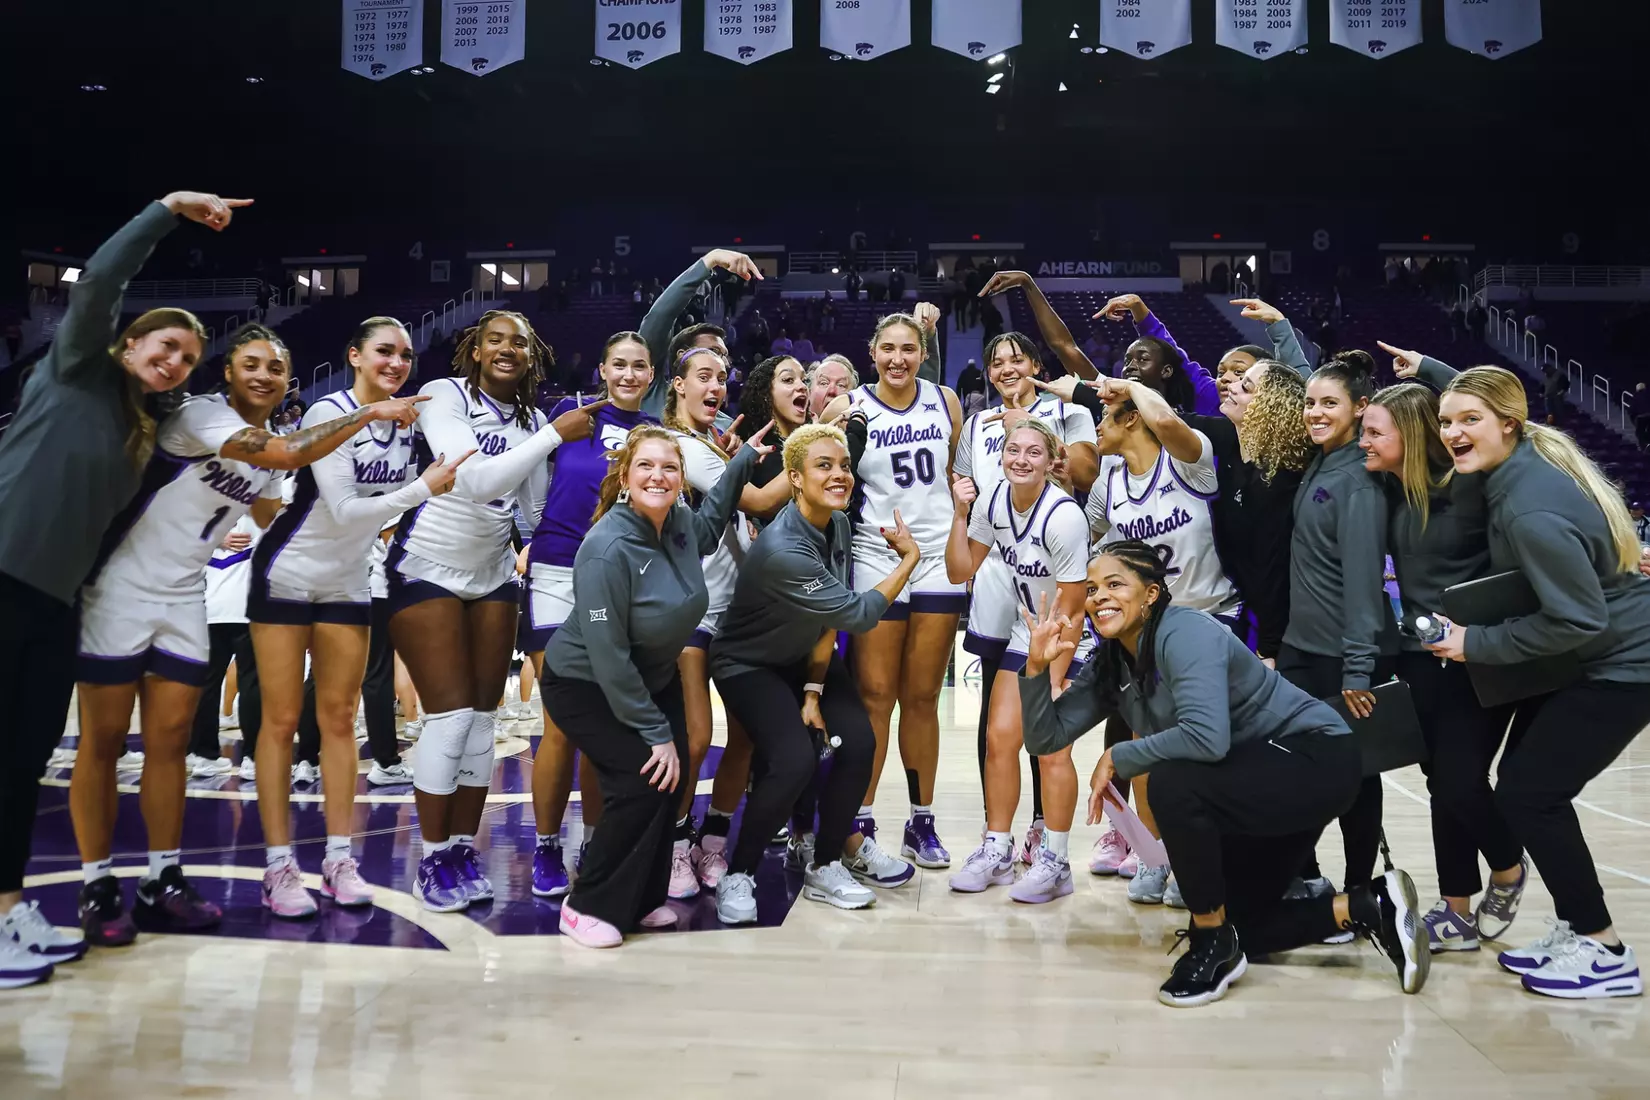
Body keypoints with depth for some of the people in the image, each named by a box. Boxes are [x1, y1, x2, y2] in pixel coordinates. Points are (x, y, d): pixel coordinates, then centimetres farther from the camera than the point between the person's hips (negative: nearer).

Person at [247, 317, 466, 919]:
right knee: (282, 720, -1)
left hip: (347, 584, 6)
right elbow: (343, 511, -24)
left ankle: (339, 858, 12)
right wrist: (423, 488, -29)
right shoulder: (327, 413, -17)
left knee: (339, 718, 6)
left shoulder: (406, 419, 2)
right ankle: (279, 865, 6)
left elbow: (402, 496, 13)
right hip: (286, 576, -5)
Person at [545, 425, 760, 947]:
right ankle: (588, 908, 0)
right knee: (643, 779, -19)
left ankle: (642, 898, 17)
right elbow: (607, 656, -29)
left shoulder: (681, 523, -10)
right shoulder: (607, 550, -31)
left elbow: (710, 524, 18)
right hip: (584, 685, -7)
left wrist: (744, 459, 14)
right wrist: (655, 731, -25)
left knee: (670, 775, -4)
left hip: (652, 676, 7)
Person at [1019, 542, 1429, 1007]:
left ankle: (1214, 947, -13)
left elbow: (1207, 737, -38)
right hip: (1252, 782, 10)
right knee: (1235, 925, 11)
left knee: (1172, 784, -33)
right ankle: (1369, 908, 21)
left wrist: (1116, 758, -26)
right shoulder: (1109, 666, 0)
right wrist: (1038, 666, -16)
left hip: (1315, 757, -9)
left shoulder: (1183, 633, -24)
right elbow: (1050, 734, -1)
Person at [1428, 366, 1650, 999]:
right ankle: (1574, 933, 23)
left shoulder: (1531, 511, -30)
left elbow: (1577, 618, -28)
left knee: (1526, 795, -7)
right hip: (1581, 658, 10)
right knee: (1528, 786, 11)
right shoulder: (1524, 464, -2)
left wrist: (1475, 643, -20)